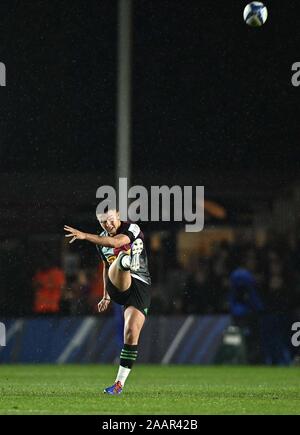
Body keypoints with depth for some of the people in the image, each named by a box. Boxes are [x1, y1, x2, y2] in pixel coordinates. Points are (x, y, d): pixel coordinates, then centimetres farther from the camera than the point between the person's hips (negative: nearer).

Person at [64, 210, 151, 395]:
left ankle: (120, 383, -5)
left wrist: (84, 236, -36)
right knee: (116, 268, -31)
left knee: (132, 333, -14)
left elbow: (115, 242, -28)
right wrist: (106, 296, 29)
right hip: (118, 287, 4)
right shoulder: (101, 240, 14)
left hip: (140, 287, -4)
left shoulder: (132, 229, -7)